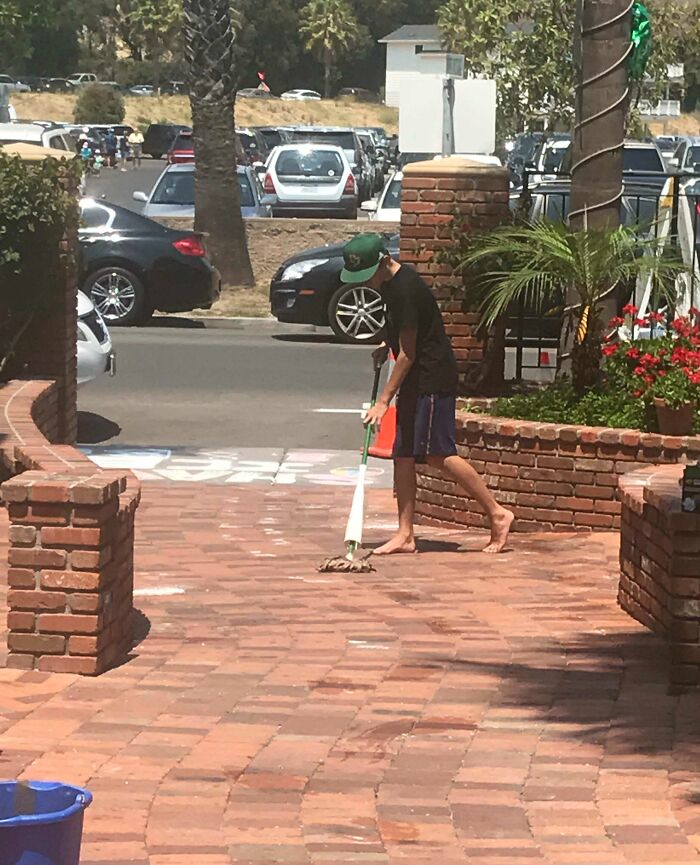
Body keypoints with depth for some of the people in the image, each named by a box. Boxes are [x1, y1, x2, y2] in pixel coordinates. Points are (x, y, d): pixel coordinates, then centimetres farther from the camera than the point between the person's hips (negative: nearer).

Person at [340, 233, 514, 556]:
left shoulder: (405, 289, -21)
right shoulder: (390, 283, 9)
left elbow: (407, 354, -20)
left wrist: (383, 401, -18)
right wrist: (386, 345, 11)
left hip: (434, 377, -10)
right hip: (417, 379, 10)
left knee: (438, 453, -12)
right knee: (403, 453, 6)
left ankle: (497, 514, -3)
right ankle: (405, 535, 7)